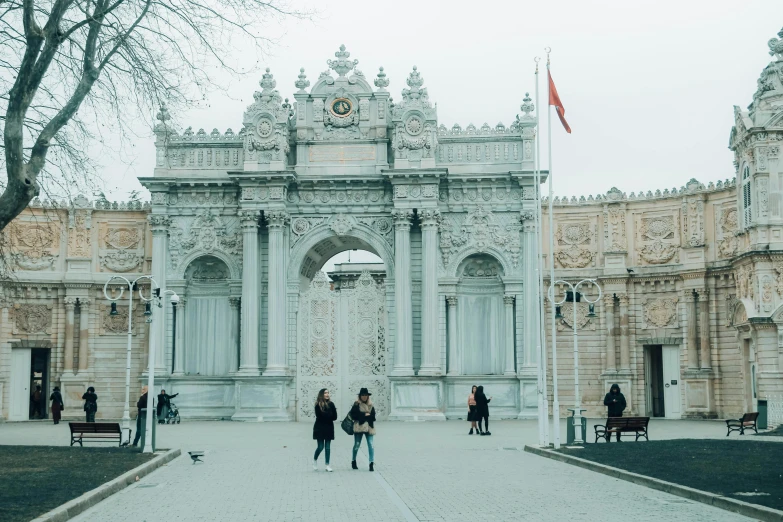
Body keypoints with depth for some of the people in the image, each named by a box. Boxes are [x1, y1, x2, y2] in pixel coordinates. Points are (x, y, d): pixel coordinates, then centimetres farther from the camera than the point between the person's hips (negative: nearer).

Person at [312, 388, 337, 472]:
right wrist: (329, 416, -11)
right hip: (320, 428, -3)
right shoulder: (318, 405, -8)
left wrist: (325, 416, -12)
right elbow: (319, 416, -17)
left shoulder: (331, 404, 2)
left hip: (329, 428, 3)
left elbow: (335, 417, -2)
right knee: (321, 447, -1)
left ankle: (327, 465, 10)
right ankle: (314, 460, 26)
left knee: (328, 447, 5)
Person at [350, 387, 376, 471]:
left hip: (369, 427, 2)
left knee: (370, 444, -7)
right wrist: (365, 415, -12)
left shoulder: (371, 405, 9)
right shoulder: (356, 404, 1)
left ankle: (371, 463, -8)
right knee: (357, 445, 7)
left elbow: (373, 416, 3)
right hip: (359, 427, -2)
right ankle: (354, 461, 25)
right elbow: (353, 415, -10)